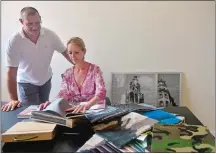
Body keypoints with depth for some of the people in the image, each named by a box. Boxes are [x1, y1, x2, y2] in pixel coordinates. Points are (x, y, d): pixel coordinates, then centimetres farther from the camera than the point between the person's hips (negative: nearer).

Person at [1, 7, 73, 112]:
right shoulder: (14, 41, -26)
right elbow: (12, 71, -23)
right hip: (27, 83, -3)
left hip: (46, 80, 3)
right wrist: (13, 99, -27)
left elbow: (65, 52, -5)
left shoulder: (50, 35, -19)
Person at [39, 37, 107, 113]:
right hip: (75, 110, 3)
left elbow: (101, 93, -21)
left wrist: (86, 105, -40)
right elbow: (63, 94, -2)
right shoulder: (68, 73, 7)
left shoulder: (94, 70, -7)